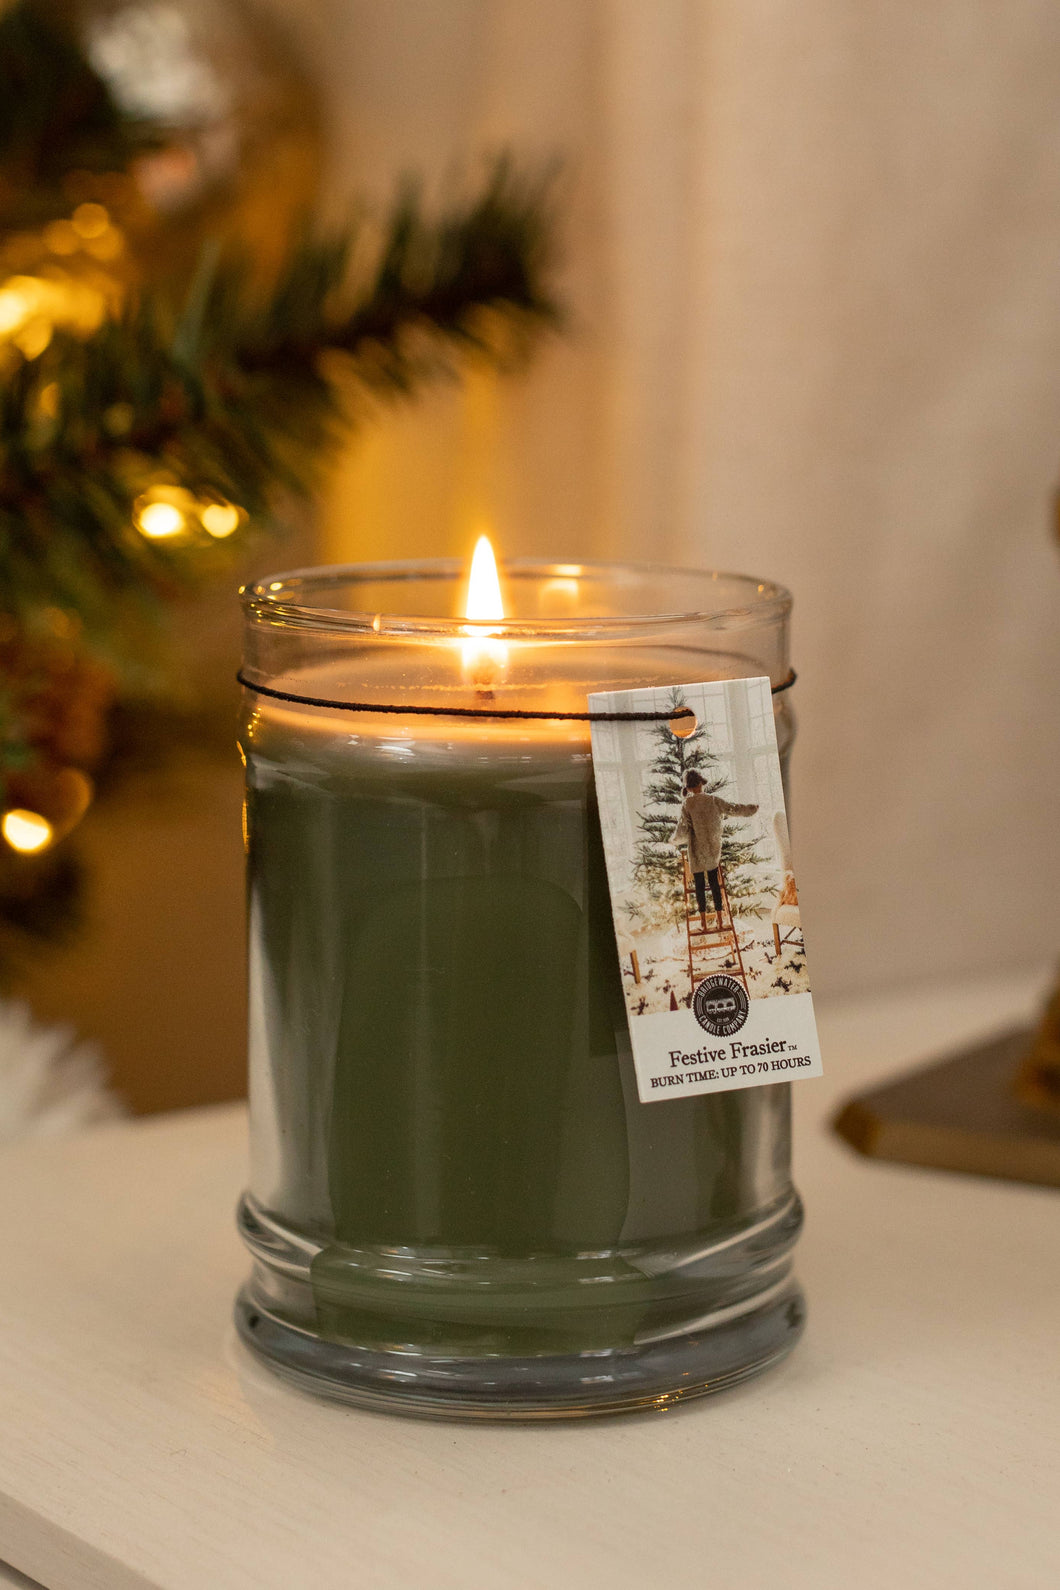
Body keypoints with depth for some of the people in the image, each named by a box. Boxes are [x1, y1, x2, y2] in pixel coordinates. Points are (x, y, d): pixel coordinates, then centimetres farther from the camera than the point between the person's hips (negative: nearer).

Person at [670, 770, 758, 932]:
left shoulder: (688, 804, -12)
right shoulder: (714, 801, -4)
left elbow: (682, 831, -15)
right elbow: (734, 809, 8)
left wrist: (673, 840, 7)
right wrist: (753, 809, 26)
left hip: (697, 852, -3)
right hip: (714, 849, 3)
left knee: (699, 885, 5)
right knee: (714, 882, 15)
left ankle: (703, 920, 5)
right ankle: (719, 917, 19)